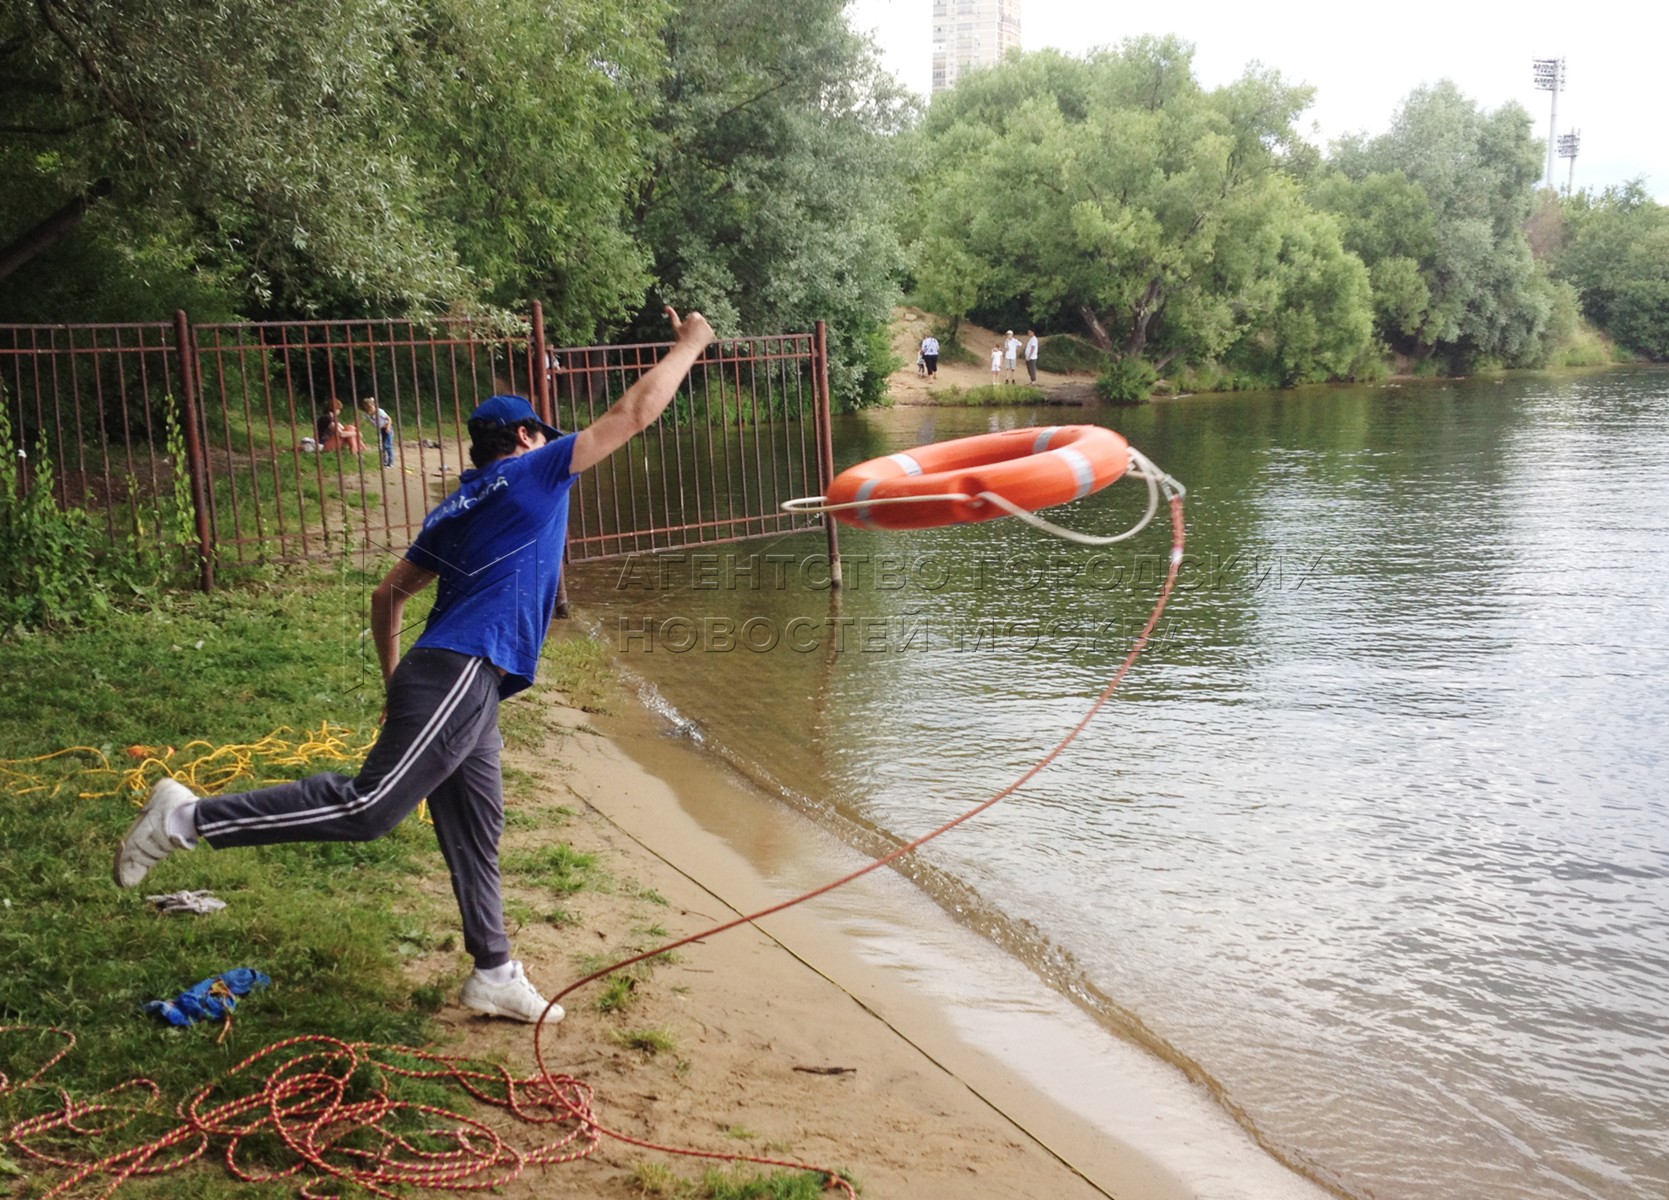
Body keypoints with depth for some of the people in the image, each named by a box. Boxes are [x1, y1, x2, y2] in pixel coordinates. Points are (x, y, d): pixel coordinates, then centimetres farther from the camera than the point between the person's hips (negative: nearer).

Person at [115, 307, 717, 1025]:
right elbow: (634, 413, 2)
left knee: (474, 837, 12)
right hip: (460, 677, -10)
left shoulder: (453, 510, 24)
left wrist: (397, 683, 31)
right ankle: (187, 818, -12)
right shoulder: (531, 474, 3)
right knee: (370, 809, -15)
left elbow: (388, 595, 26)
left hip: (459, 690, 10)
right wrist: (689, 345, 14)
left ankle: (494, 975, 19)